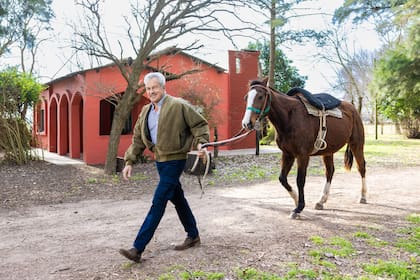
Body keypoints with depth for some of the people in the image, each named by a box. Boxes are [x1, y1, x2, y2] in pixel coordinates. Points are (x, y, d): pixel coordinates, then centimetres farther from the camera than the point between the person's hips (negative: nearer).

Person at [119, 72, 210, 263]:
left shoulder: (179, 106, -11)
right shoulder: (146, 111, 10)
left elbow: (200, 124, -6)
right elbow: (138, 139, 11)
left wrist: (200, 144, -21)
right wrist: (129, 161, 4)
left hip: (174, 160, -8)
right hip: (159, 160, 8)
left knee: (158, 203, -8)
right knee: (177, 199, 18)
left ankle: (138, 249, -5)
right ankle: (193, 236, 34)